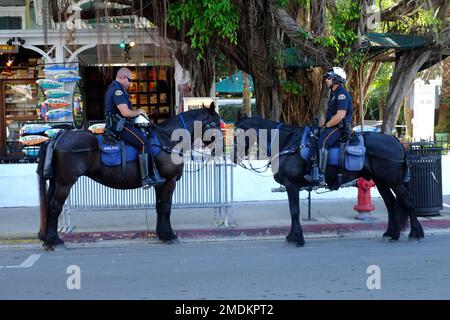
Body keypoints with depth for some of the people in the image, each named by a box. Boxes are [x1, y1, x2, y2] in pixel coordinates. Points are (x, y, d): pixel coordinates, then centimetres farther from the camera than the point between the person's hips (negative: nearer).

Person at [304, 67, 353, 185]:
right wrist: (326, 124, 11)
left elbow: (340, 115, -23)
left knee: (322, 143, -29)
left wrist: (327, 125, -15)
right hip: (331, 125, 10)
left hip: (340, 126, -10)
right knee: (313, 142, -4)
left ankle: (321, 176, -30)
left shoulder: (342, 94, -14)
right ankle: (311, 173, -7)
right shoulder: (334, 93, 19)